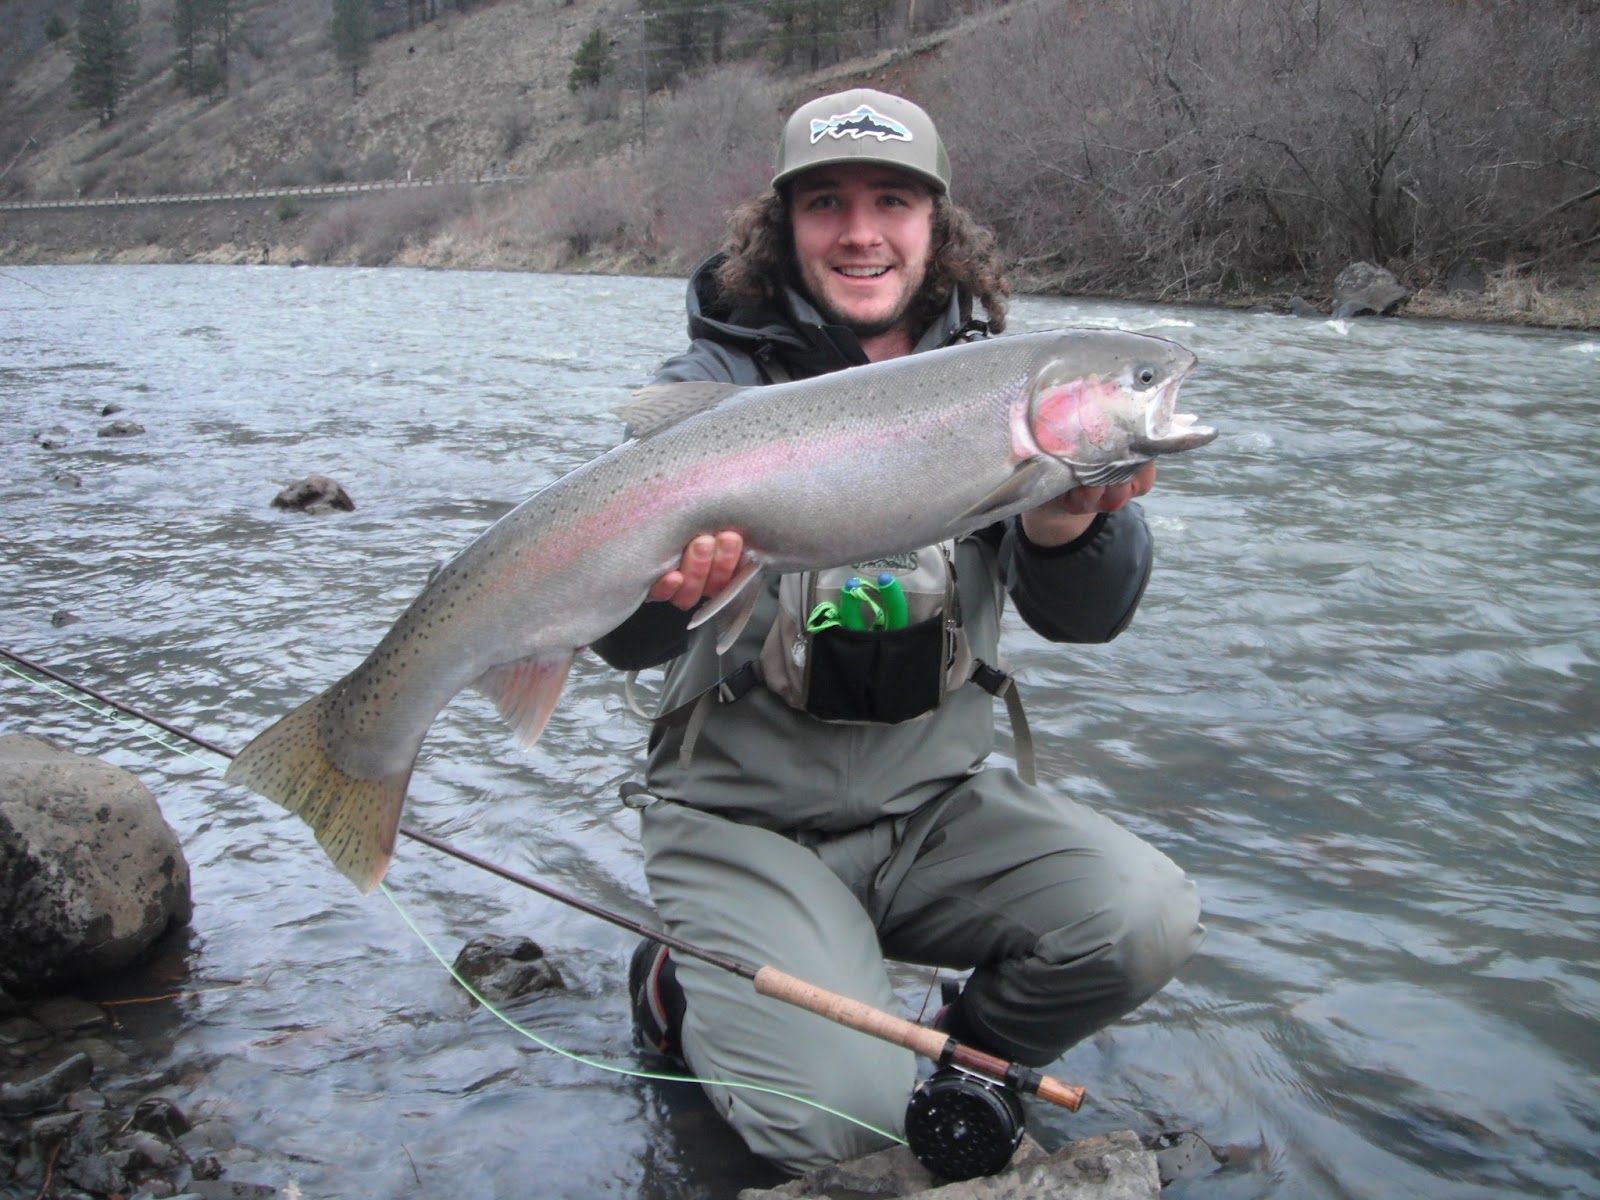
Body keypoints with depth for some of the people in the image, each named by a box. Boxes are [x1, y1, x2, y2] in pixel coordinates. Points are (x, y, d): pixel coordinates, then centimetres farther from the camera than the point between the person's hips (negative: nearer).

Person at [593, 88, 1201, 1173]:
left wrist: (1071, 513, -29)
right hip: (747, 817, -3)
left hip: (936, 802, 4)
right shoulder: (715, 386, -6)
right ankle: (682, 995, 13)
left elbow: (1085, 617, -6)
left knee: (1148, 921, -19)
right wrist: (664, 581, -40)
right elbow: (631, 645, -16)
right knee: (847, 1120, -19)